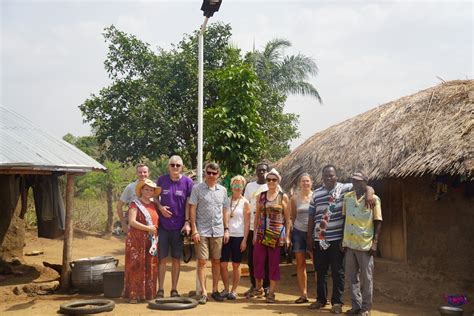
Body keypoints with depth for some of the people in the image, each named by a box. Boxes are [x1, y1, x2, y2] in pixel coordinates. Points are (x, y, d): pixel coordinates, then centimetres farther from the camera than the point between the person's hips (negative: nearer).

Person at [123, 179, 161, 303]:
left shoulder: (153, 205, 15)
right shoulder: (135, 204, -3)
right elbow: (132, 221, -15)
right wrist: (148, 228, -16)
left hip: (151, 241, 6)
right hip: (137, 240, -6)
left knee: (150, 268, 6)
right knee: (136, 267, -4)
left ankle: (148, 293, 14)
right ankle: (134, 294, 2)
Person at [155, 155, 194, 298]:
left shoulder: (187, 182, -2)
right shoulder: (161, 180, 1)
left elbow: (188, 203, -2)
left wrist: (187, 222, -9)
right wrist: (160, 207, -9)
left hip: (179, 226, 0)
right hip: (163, 226, 0)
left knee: (176, 259, 8)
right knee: (162, 258, 5)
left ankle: (174, 289, 18)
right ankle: (160, 289, 14)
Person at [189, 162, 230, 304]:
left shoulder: (222, 190, 9)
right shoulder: (197, 188, -2)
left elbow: (225, 211, 13)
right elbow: (192, 210, -4)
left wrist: (226, 229, 7)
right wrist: (194, 230, -9)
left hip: (218, 231, 3)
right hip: (202, 231, -3)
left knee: (216, 261, 9)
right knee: (202, 261, -3)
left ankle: (215, 290, 19)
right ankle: (203, 293, 2)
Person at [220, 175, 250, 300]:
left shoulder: (245, 203, -1)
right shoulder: (227, 200, 8)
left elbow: (247, 223, -2)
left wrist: (244, 240, -7)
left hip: (238, 236, -3)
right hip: (226, 235, 3)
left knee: (236, 265, 5)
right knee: (223, 264, 1)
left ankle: (233, 291, 15)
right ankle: (226, 289, 16)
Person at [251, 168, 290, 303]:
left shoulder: (283, 197, 0)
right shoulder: (261, 196, 8)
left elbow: (287, 218, 1)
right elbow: (257, 216, 11)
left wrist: (287, 236, -4)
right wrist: (255, 233, 5)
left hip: (277, 234, -3)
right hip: (261, 234, 3)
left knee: (274, 263, 2)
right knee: (258, 261, 5)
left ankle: (271, 292, 12)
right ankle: (258, 288, 24)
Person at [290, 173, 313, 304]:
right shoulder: (295, 198, 5)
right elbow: (292, 217, 11)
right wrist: (290, 233, 7)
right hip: (298, 231, 2)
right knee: (300, 263, 5)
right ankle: (303, 294, 12)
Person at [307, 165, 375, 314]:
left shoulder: (345, 188, -1)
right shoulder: (316, 193, 9)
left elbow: (367, 187, -5)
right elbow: (311, 216, 11)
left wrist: (369, 194, -28)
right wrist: (309, 237, 8)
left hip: (337, 239, -3)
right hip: (319, 239, 4)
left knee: (337, 271, 4)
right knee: (320, 271, 12)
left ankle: (337, 302, 12)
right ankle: (321, 299, 25)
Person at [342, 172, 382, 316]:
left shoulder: (373, 199, -5)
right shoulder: (347, 197, 7)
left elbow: (378, 222, -4)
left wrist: (375, 242, -11)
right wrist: (343, 240, 9)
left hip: (365, 244, -4)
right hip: (349, 243, 5)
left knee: (366, 277, 4)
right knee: (352, 276, 10)